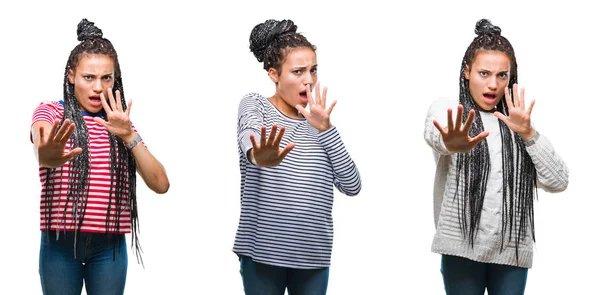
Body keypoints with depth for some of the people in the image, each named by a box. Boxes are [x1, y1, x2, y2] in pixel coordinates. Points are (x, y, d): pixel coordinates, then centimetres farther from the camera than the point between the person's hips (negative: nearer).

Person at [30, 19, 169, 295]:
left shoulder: (119, 123, 11)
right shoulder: (50, 112, 2)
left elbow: (160, 184, -1)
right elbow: (40, 147, -24)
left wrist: (128, 135, -14)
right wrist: (47, 156, -49)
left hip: (109, 247, 2)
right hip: (61, 242, -2)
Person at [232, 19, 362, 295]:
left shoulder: (316, 123, 11)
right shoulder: (255, 105, 1)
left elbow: (352, 186, 1)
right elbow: (249, 139, -24)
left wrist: (325, 129, -8)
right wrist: (259, 156, -49)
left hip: (313, 254, 3)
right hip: (263, 251, -3)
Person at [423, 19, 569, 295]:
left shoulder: (517, 121, 13)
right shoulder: (446, 110, 4)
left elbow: (558, 182, 3)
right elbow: (434, 134, -23)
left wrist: (528, 134, -11)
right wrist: (452, 144, -47)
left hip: (512, 249, 3)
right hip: (463, 245, -3)